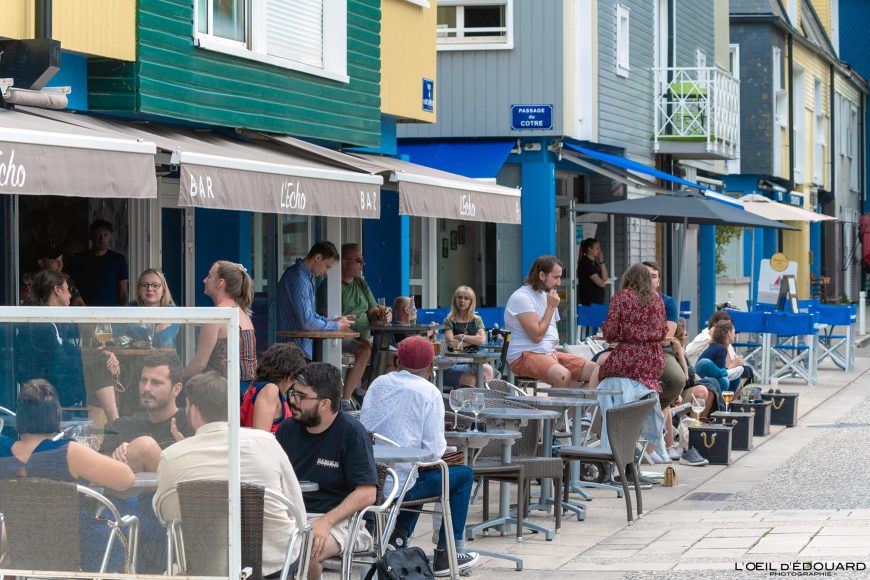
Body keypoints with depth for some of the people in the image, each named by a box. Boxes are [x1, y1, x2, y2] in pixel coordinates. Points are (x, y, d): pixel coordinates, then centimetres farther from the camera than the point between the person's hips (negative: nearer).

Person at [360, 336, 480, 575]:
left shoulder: (378, 384, 6)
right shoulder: (429, 392, -9)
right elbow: (434, 450, -13)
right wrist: (445, 452, 11)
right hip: (399, 484, -6)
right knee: (464, 474, 16)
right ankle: (446, 554, 18)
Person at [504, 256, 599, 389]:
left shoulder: (546, 296, 19)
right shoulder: (521, 297, -10)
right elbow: (537, 335, -16)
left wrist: (553, 352, 6)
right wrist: (551, 307, -7)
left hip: (549, 354, 9)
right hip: (525, 356, -9)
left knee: (596, 371, -10)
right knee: (563, 375, -38)